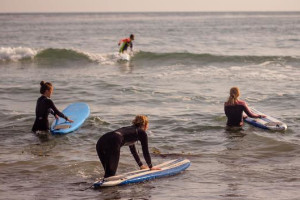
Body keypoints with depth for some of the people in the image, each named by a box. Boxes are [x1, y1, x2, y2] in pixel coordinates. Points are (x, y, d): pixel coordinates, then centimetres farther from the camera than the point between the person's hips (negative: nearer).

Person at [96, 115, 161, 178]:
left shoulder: (130, 130, 39)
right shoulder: (142, 132, 18)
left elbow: (133, 150, 48)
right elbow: (145, 152, 21)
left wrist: (141, 165, 56)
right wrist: (151, 167, 34)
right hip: (113, 144, -7)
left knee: (108, 172, 13)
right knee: (111, 174, -8)